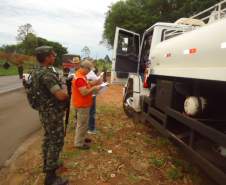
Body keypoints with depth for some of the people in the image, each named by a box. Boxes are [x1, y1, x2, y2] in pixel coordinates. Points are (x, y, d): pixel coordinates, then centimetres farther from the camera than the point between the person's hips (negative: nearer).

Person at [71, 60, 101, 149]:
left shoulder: (80, 75, 9)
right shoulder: (80, 78, -25)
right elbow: (84, 92, -29)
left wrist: (92, 86, 5)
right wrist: (94, 88, -17)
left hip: (82, 104, 11)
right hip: (82, 105, -11)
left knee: (82, 123, 22)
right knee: (82, 124, 1)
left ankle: (81, 138, 37)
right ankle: (79, 143, 14)